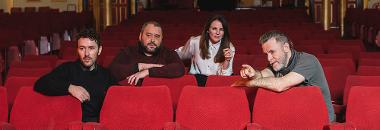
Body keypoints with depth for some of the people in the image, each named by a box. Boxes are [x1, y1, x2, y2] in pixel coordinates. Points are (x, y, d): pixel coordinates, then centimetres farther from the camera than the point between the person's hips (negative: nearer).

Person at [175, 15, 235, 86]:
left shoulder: (229, 48, -7)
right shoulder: (195, 42, -7)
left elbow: (225, 75, -10)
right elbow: (179, 54, 13)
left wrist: (227, 61, -26)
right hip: (196, 80, -2)